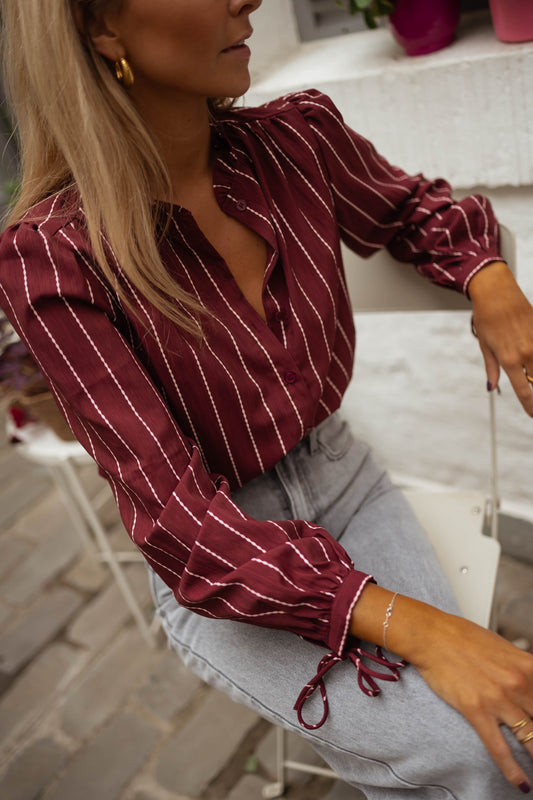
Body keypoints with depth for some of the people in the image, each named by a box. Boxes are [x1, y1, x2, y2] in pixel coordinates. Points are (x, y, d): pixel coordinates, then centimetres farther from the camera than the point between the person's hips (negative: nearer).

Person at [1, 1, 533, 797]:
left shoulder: (298, 140, -10)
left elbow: (413, 210, 11)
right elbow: (172, 513, -24)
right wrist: (406, 624, -30)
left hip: (339, 476, 4)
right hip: (218, 570, -3)